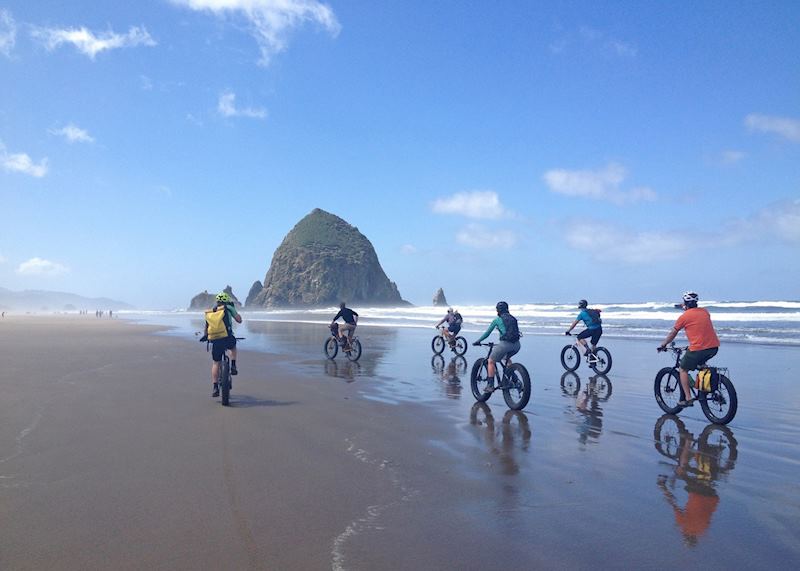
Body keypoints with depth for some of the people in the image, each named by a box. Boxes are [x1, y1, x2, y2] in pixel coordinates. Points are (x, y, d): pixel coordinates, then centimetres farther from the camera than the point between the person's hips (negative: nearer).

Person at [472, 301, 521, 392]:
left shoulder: (497, 320, 5)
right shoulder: (513, 319, 19)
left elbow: (487, 333, 8)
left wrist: (478, 341, 21)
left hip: (505, 344, -6)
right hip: (516, 345, 6)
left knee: (491, 362, 12)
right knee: (507, 358, 35)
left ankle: (490, 385, 7)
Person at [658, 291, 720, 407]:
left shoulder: (684, 316, 1)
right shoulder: (705, 311, 13)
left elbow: (672, 333, 11)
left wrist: (663, 345, 24)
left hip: (698, 348, -6)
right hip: (714, 347, 6)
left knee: (683, 369, 12)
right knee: (700, 364, 34)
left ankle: (688, 399, 6)